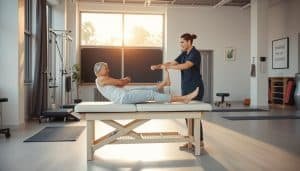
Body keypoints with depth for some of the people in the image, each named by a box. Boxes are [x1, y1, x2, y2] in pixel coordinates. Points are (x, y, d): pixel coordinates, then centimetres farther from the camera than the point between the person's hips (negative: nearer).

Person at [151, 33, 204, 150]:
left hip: (195, 88, -9)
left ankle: (199, 141, 8)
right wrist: (158, 66, -5)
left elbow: (185, 66, -30)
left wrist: (167, 67, -29)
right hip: (186, 88, 9)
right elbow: (171, 63, 9)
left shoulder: (195, 53, -14)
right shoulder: (184, 54, 13)